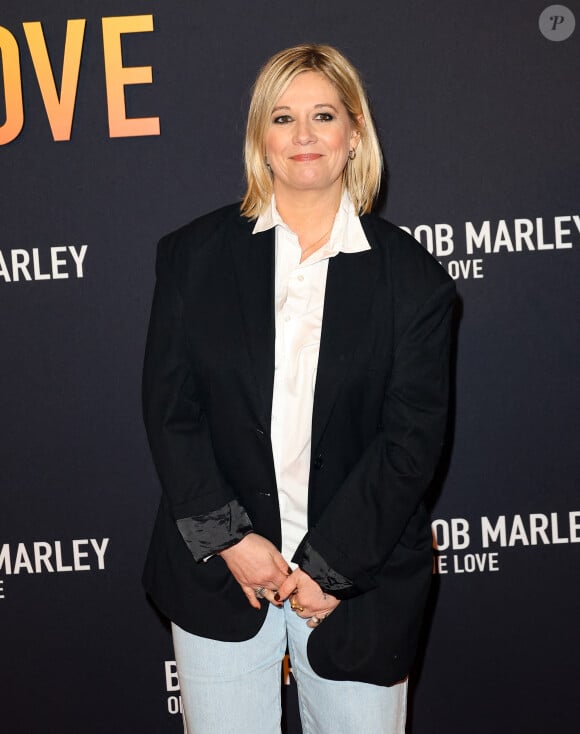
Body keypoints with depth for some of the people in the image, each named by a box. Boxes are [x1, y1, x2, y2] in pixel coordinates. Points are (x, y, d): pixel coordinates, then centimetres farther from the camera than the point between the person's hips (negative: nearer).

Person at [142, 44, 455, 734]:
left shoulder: (411, 275, -1)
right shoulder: (194, 253, 2)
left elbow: (411, 436, -5)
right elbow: (168, 405, -1)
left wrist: (330, 566, -10)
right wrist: (229, 539, -9)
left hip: (358, 578, 0)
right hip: (217, 572, 1)